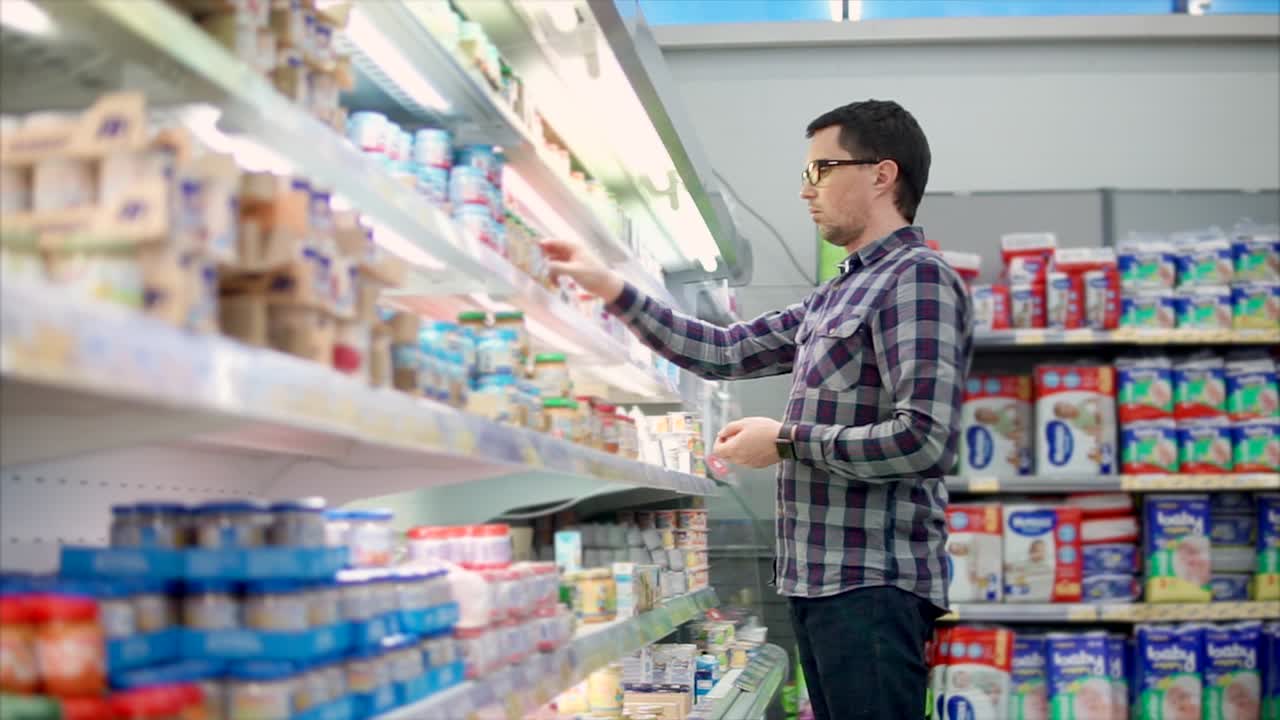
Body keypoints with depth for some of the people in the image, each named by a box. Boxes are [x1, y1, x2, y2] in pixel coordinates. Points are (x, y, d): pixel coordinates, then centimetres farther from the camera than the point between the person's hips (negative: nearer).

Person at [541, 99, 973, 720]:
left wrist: (786, 441, -11)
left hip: (872, 583, -9)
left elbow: (924, 439, -20)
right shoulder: (837, 295, 18)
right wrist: (610, 288, 17)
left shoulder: (917, 278, -11)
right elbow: (725, 351, 21)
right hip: (820, 577, 9)